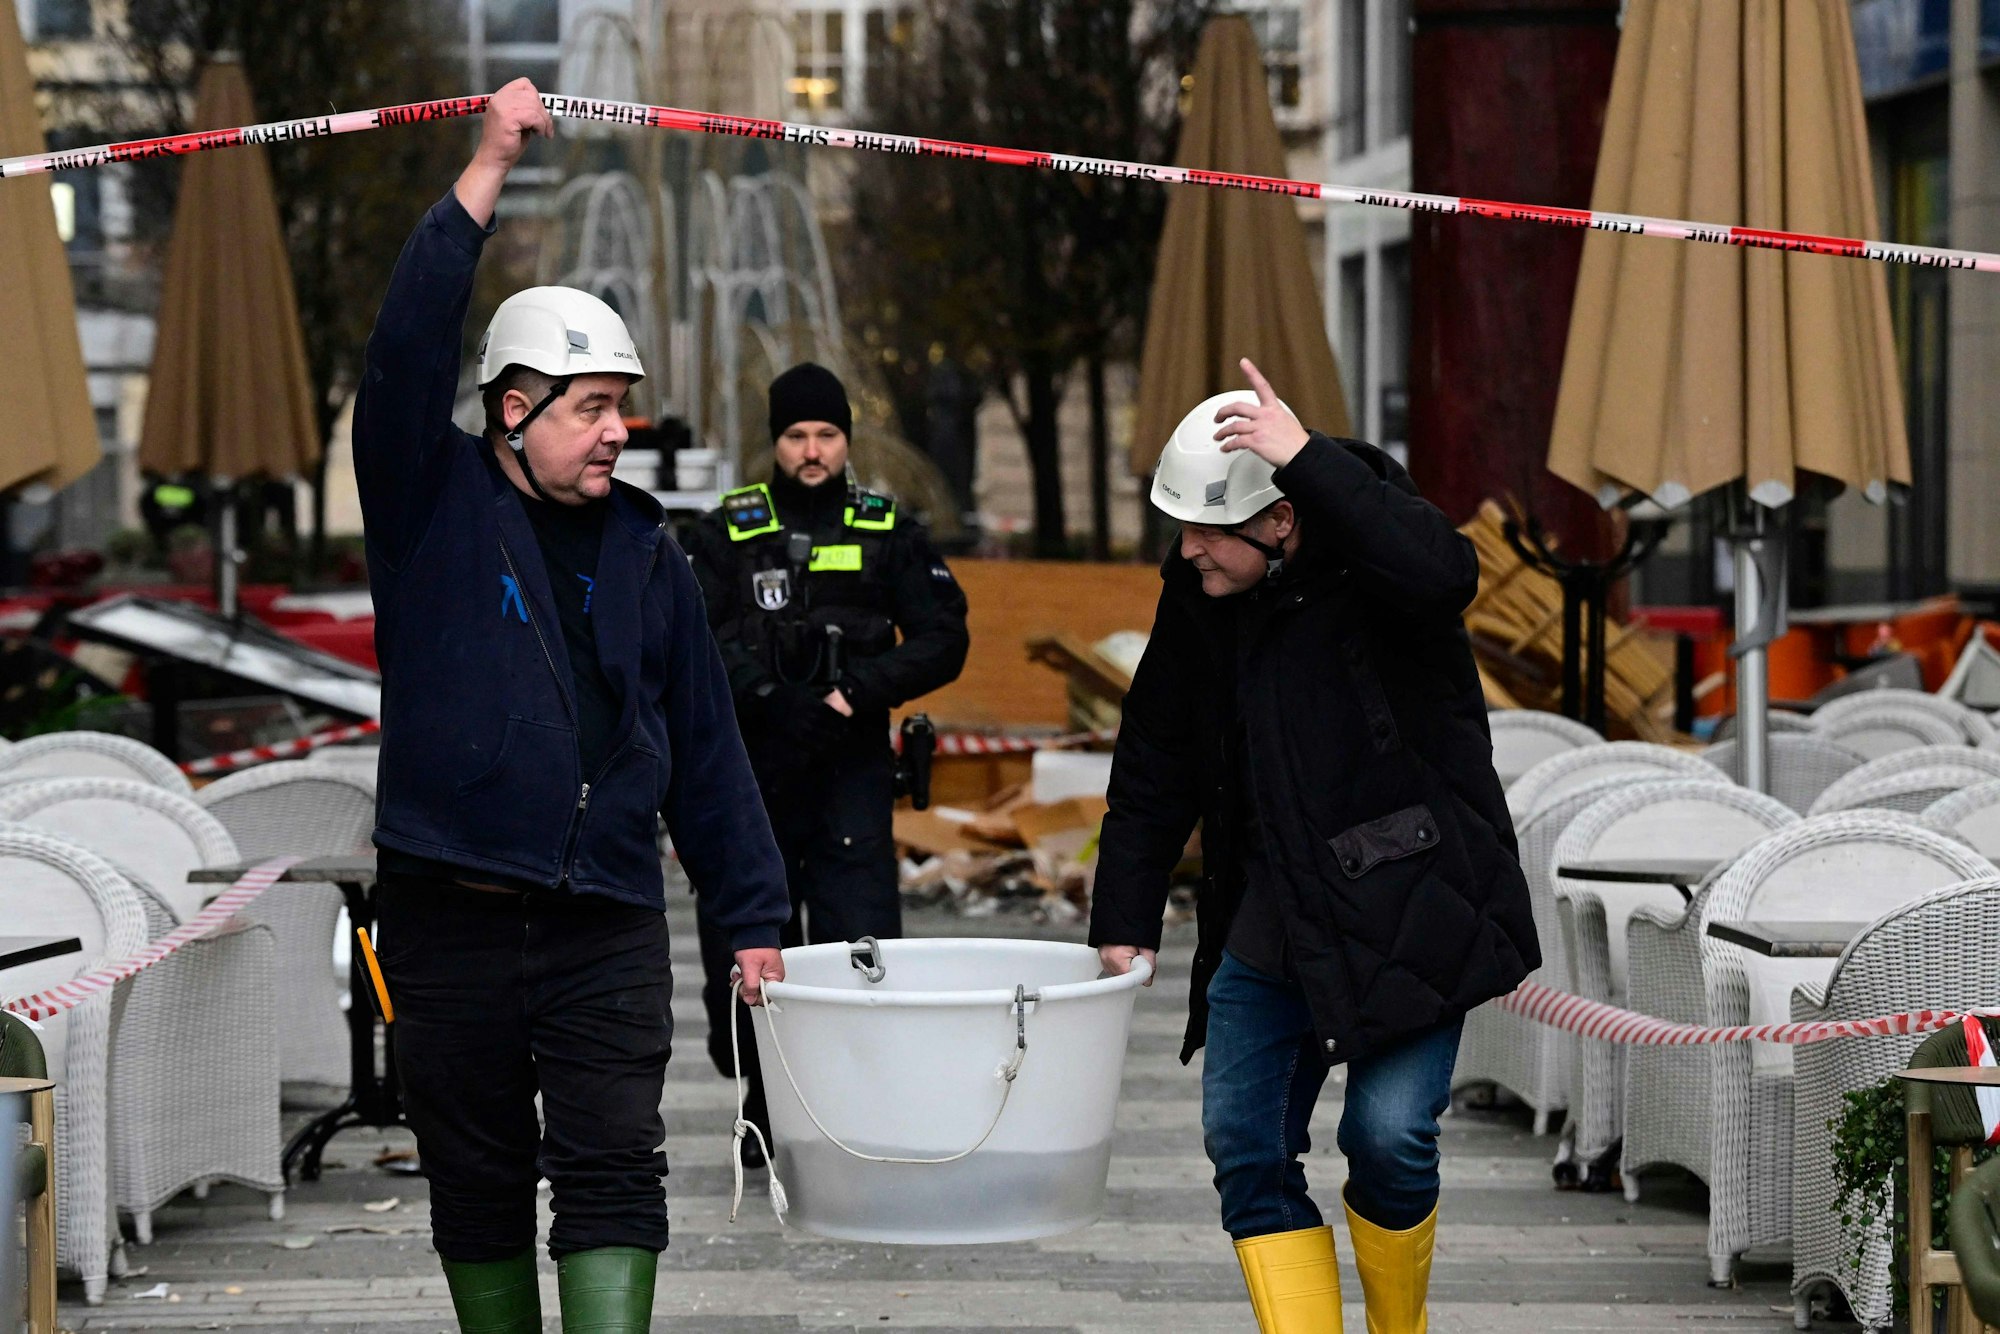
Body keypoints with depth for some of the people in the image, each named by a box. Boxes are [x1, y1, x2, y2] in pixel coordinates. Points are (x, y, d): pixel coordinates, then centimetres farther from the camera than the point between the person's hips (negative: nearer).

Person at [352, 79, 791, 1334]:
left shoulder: (644, 552, 11)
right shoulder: (435, 505, 2)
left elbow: (706, 747, 12)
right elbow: (405, 355, -14)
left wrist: (753, 916, 9)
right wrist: (485, 174, -17)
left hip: (609, 922, 2)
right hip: (449, 913, -2)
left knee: (614, 1175, -8)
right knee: (479, 1186, 7)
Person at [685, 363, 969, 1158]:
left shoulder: (889, 536, 9)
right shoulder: (728, 534, 7)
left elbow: (942, 641, 4)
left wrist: (854, 691, -11)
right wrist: (775, 698, -20)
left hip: (853, 772, -1)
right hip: (750, 769, 1)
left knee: (861, 936, -10)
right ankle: (764, 1106, 21)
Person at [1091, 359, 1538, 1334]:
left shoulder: (1366, 554, -12)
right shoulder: (1196, 598, 5)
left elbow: (1443, 574, -38)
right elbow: (1153, 775, 13)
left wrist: (1309, 458, -37)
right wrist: (1123, 922, 10)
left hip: (1408, 913, -6)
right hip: (1268, 918, 6)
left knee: (1389, 1137, -12)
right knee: (1245, 1146, -2)